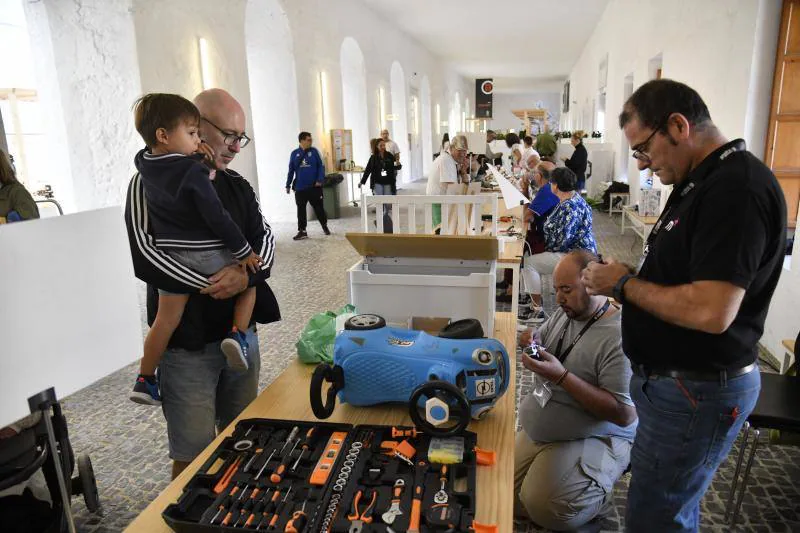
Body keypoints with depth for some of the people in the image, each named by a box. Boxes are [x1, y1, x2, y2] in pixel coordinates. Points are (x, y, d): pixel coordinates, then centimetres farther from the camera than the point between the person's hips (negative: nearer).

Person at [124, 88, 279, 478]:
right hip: (187, 344, -5)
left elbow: (264, 238, 2)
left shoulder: (238, 186, 11)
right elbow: (144, 255, -19)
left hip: (242, 332, 6)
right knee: (193, 454, 4)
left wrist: (246, 273, -19)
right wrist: (215, 284, -21)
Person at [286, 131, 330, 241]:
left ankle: (325, 226, 28)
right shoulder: (294, 154, 3)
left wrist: (320, 180, -13)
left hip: (314, 186, -1)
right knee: (301, 210, 4)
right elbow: (291, 170, 8)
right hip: (300, 188, 1)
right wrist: (288, 185, 7)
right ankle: (302, 231, 12)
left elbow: (321, 166, -2)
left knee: (318, 207, 8)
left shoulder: (314, 151, 0)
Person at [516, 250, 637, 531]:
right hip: (537, 432, 7)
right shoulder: (565, 313, 2)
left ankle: (598, 491, 4)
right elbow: (542, 341, 17)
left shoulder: (621, 337, -23)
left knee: (543, 507, -25)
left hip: (593, 440, -7)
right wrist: (533, 343, -9)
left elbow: (624, 414, -25)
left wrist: (562, 376, -30)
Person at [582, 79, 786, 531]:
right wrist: (622, 279, 2)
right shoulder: (701, 183, 10)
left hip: (697, 392, -10)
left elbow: (710, 311, -30)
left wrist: (624, 285, -17)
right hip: (674, 378, 10)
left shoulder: (738, 188, -23)